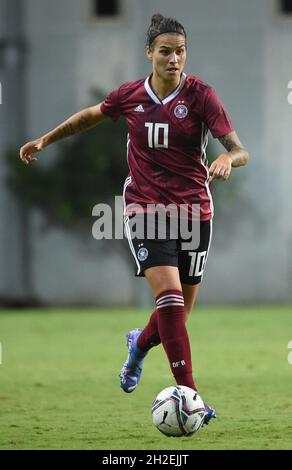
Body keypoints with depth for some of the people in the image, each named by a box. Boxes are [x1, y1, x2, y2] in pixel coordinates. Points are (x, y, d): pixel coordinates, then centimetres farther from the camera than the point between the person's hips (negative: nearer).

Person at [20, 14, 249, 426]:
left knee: (181, 311, 7)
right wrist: (45, 141, 23)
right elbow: (93, 115, 21)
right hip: (145, 208, 0)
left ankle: (140, 344, 43)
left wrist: (227, 159, -36)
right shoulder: (129, 96, -1)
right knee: (169, 297, -19)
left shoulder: (201, 95, -8)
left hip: (194, 210, 1)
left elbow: (240, 150, -13)